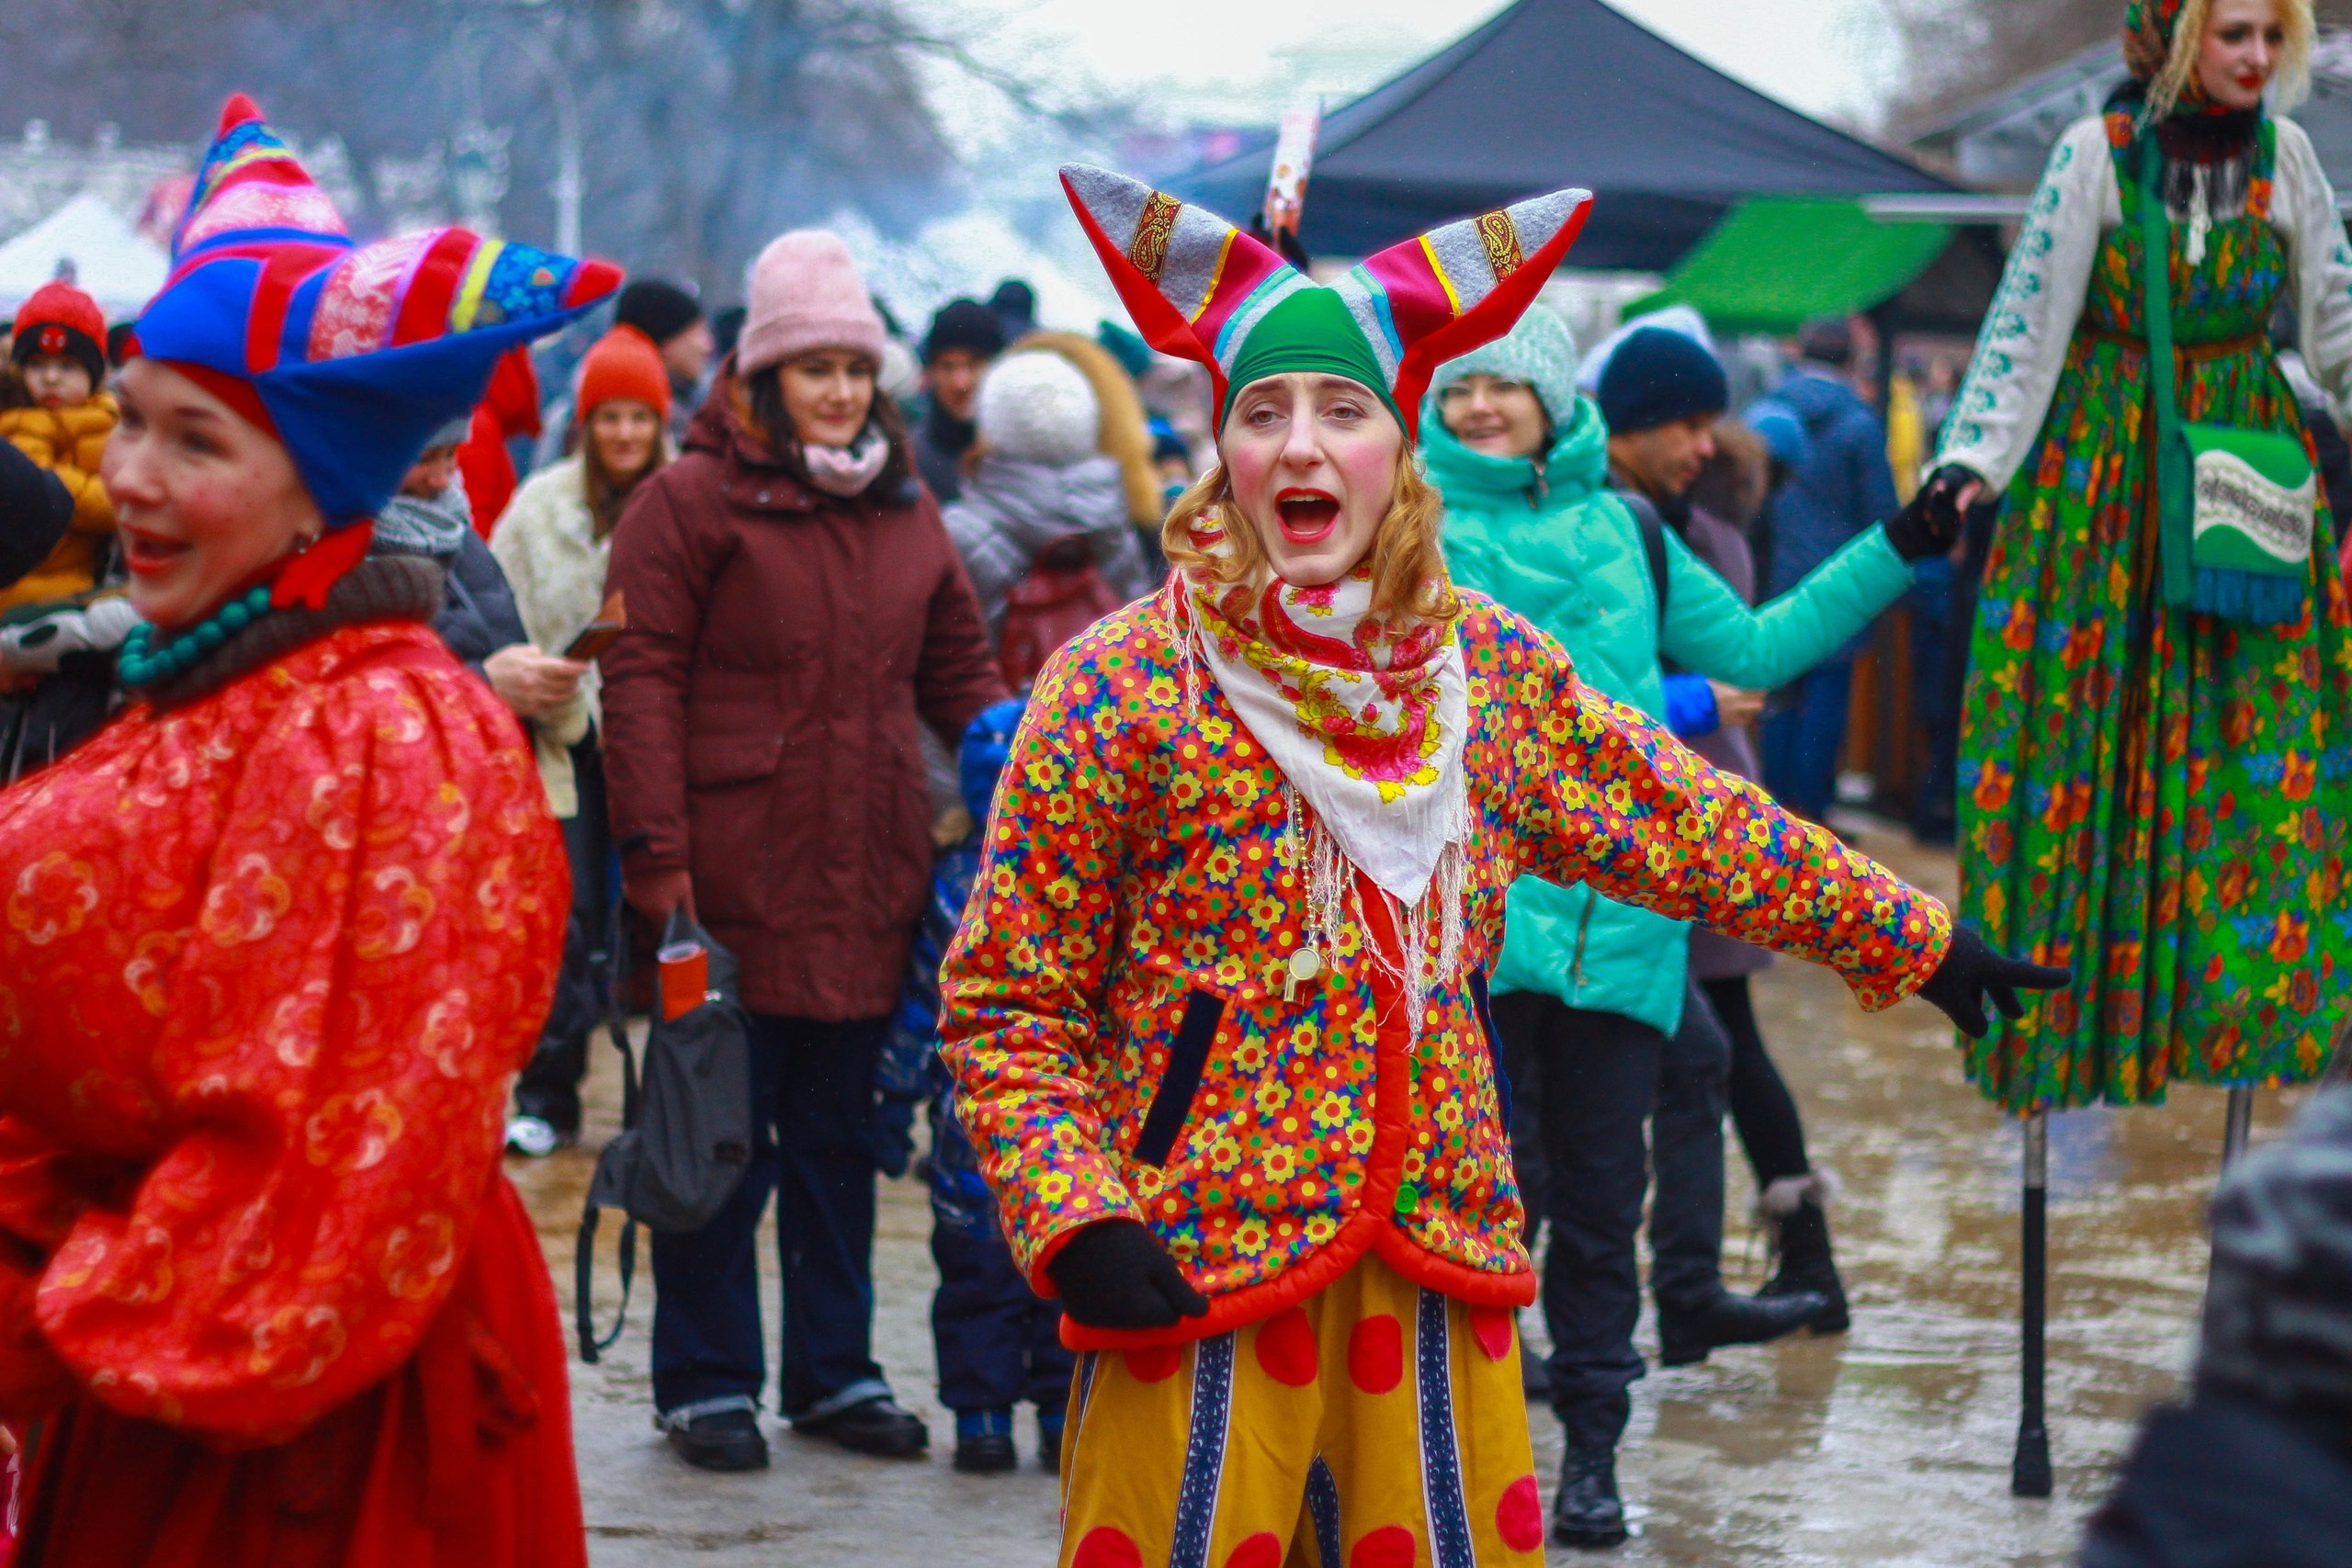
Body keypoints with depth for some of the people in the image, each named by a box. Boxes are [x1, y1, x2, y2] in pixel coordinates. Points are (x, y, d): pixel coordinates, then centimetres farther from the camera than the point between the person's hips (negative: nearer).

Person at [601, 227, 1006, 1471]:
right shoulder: (692, 501, -5)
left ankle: (835, 1368, 23)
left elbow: (958, 670, 20)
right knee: (722, 1139, 3)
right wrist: (655, 852, -15)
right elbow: (643, 683, -9)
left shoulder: (906, 513, 13)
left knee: (839, 1136, 13)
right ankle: (706, 1381, 12)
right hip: (732, 885, -5)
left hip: (865, 889, 5)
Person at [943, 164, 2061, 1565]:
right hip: (1192, 1277, -4)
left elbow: (1695, 828, 21)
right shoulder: (1123, 688, -5)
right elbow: (1007, 1006, -2)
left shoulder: (1493, 669, 7)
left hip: (1439, 1272, 4)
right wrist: (1076, 1222, -15)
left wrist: (1917, 943, 29)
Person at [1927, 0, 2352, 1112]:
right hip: (2105, 472, -3)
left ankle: (2246, 985, 6)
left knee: (2261, 734, -1)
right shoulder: (2098, 154, -7)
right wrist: (1971, 457, -14)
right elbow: (2026, 320, -7)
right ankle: (2067, 1007, 5)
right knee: (2087, 731, -2)